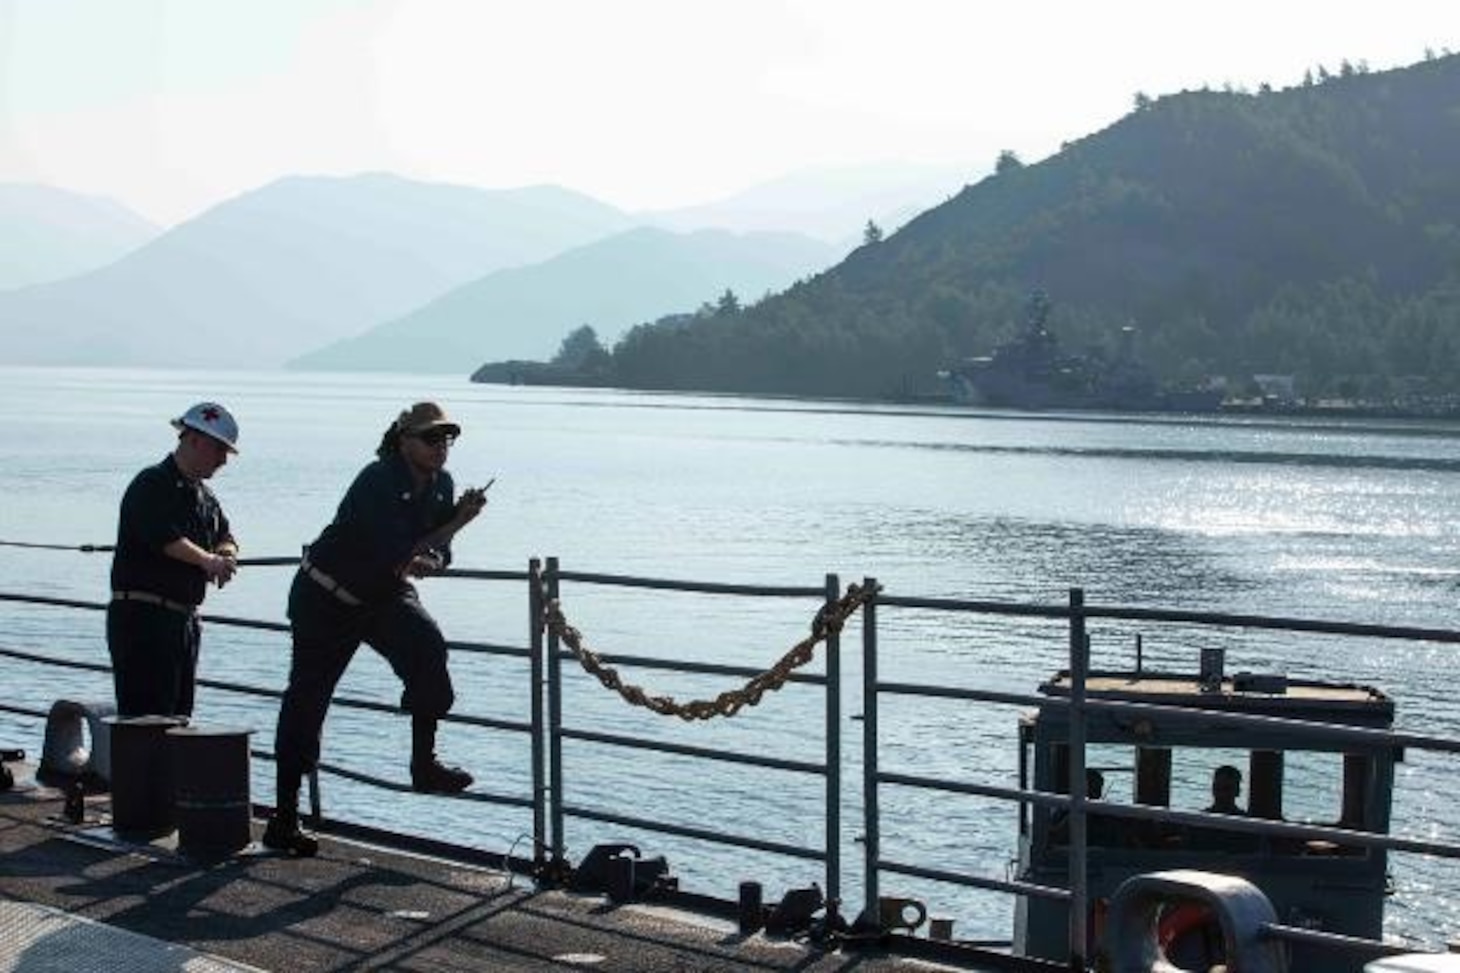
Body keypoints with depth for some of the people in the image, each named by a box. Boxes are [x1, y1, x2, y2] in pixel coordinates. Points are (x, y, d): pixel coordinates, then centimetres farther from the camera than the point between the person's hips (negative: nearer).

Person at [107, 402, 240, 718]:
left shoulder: (204, 496, 18)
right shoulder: (151, 485, -10)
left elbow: (225, 536, 17)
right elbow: (163, 538, -25)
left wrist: (226, 554, -5)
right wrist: (208, 560, -25)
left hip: (185, 618, 9)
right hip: (142, 617, -9)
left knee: (180, 714, 11)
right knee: (146, 717, -11)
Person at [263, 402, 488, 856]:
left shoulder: (441, 485, -4)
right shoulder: (378, 482, -26)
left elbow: (439, 553, 1)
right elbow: (395, 555, -33)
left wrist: (424, 561, -20)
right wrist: (456, 522, -29)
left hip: (382, 596, 6)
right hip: (326, 599, -6)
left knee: (427, 644, -24)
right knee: (306, 701, -1)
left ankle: (424, 763, -13)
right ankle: (284, 817, 8)